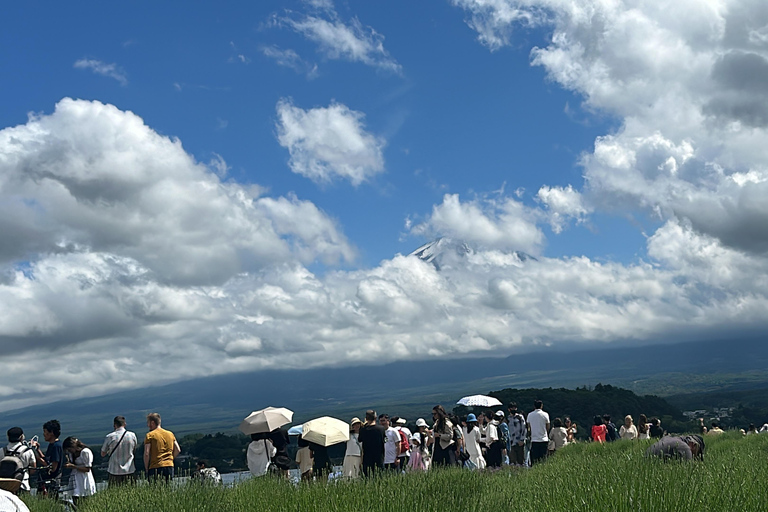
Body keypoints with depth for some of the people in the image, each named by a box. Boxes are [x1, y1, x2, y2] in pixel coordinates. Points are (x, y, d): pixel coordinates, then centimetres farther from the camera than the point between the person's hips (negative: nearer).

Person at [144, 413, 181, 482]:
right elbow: (178, 450, 13)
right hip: (169, 466, 5)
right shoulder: (170, 434, 14)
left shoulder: (150, 435, -3)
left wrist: (147, 468, -1)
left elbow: (146, 454, -9)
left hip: (155, 467, -5)